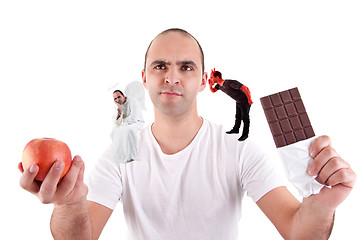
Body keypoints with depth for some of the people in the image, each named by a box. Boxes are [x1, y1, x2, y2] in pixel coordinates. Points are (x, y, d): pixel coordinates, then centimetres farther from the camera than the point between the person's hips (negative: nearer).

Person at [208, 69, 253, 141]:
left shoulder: (230, 83, -35)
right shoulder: (219, 85, -8)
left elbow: (246, 88, -33)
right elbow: (213, 91, 13)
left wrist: (249, 100, -22)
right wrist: (210, 85, -9)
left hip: (245, 101, -8)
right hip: (238, 102, 8)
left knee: (245, 118, 2)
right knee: (238, 116, 22)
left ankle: (245, 134, 12)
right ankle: (236, 129, 38)